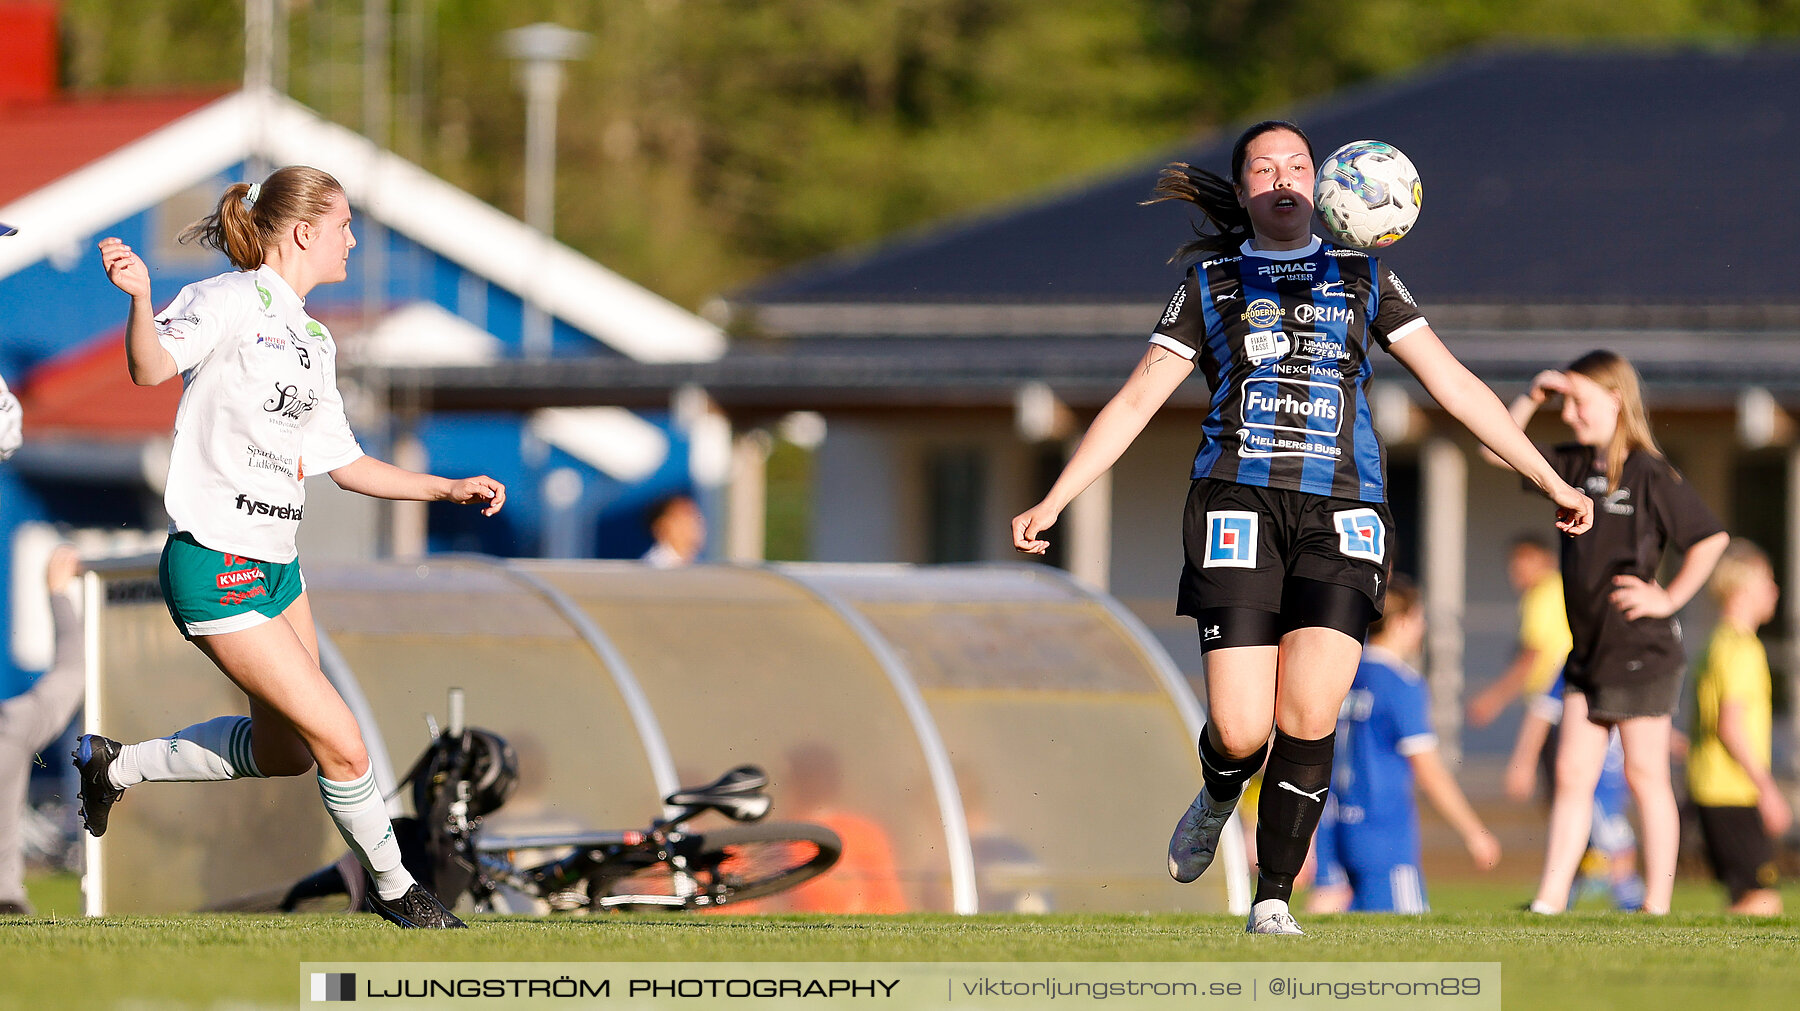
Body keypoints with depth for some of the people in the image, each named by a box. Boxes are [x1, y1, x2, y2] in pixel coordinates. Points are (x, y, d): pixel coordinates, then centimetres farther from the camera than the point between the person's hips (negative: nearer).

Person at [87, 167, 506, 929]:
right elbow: (152, 367, -30)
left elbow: (344, 464, 21)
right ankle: (392, 886, 13)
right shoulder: (231, 302, -12)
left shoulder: (315, 341, 14)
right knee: (340, 744, -8)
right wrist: (139, 298, -49)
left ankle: (115, 765, 32)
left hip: (276, 565, 9)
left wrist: (448, 489, 14)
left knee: (283, 751, 17)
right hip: (215, 569, -9)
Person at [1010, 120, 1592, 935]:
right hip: (1239, 505, -1)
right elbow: (1135, 402, 13)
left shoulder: (1363, 279, 17)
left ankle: (1273, 898, -2)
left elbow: (1455, 385, 16)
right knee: (1242, 731, -11)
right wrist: (1052, 502, 4)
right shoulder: (1211, 284, 15)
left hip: (1341, 515, 1)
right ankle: (1218, 800, 26)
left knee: (1309, 716, -16)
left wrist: (1549, 480, 12)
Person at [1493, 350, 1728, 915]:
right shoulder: (1576, 466, 10)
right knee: (1572, 776, 4)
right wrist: (1530, 401, 3)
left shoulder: (1650, 475, -11)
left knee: (1645, 778, -2)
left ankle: (1656, 906, 2)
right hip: (1587, 651, 8)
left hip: (1640, 651, -8)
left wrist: (1670, 598, -12)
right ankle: (1550, 899, 2)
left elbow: (1711, 538, -12)